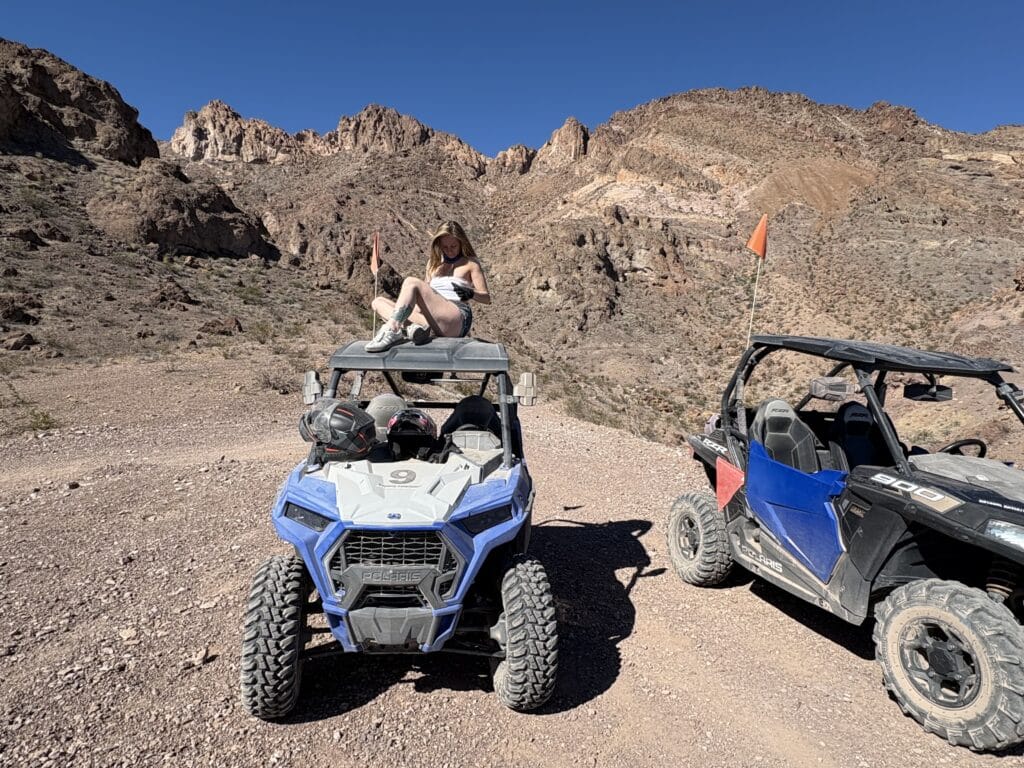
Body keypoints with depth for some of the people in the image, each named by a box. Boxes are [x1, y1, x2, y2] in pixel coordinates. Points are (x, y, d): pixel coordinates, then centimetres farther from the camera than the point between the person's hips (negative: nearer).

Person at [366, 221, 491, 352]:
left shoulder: (470, 262, 12)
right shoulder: (434, 262, 26)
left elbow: (486, 298, 4)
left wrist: (471, 293, -17)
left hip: (458, 321, -6)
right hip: (433, 322, 7)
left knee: (411, 282, -23)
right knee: (378, 302, -5)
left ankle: (390, 332, -38)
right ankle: (419, 325, -34)